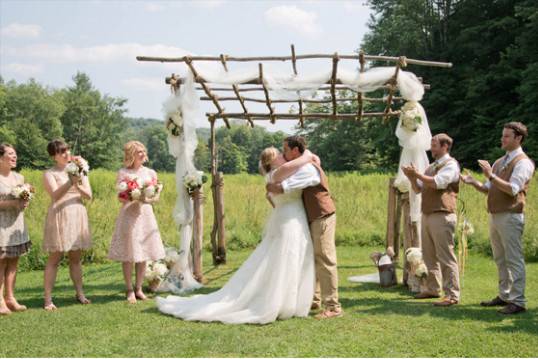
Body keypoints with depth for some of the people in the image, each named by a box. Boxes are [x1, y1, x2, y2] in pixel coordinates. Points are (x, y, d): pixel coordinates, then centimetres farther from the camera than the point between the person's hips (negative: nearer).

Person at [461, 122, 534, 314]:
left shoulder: (523, 162, -7)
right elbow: (488, 189, 19)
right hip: (495, 215, 9)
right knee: (500, 259, 14)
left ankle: (518, 301, -3)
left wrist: (490, 175, -23)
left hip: (511, 216, -9)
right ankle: (504, 296, 24)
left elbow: (513, 189, -19)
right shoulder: (499, 162, 19)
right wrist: (473, 182, 2)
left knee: (514, 259, -6)